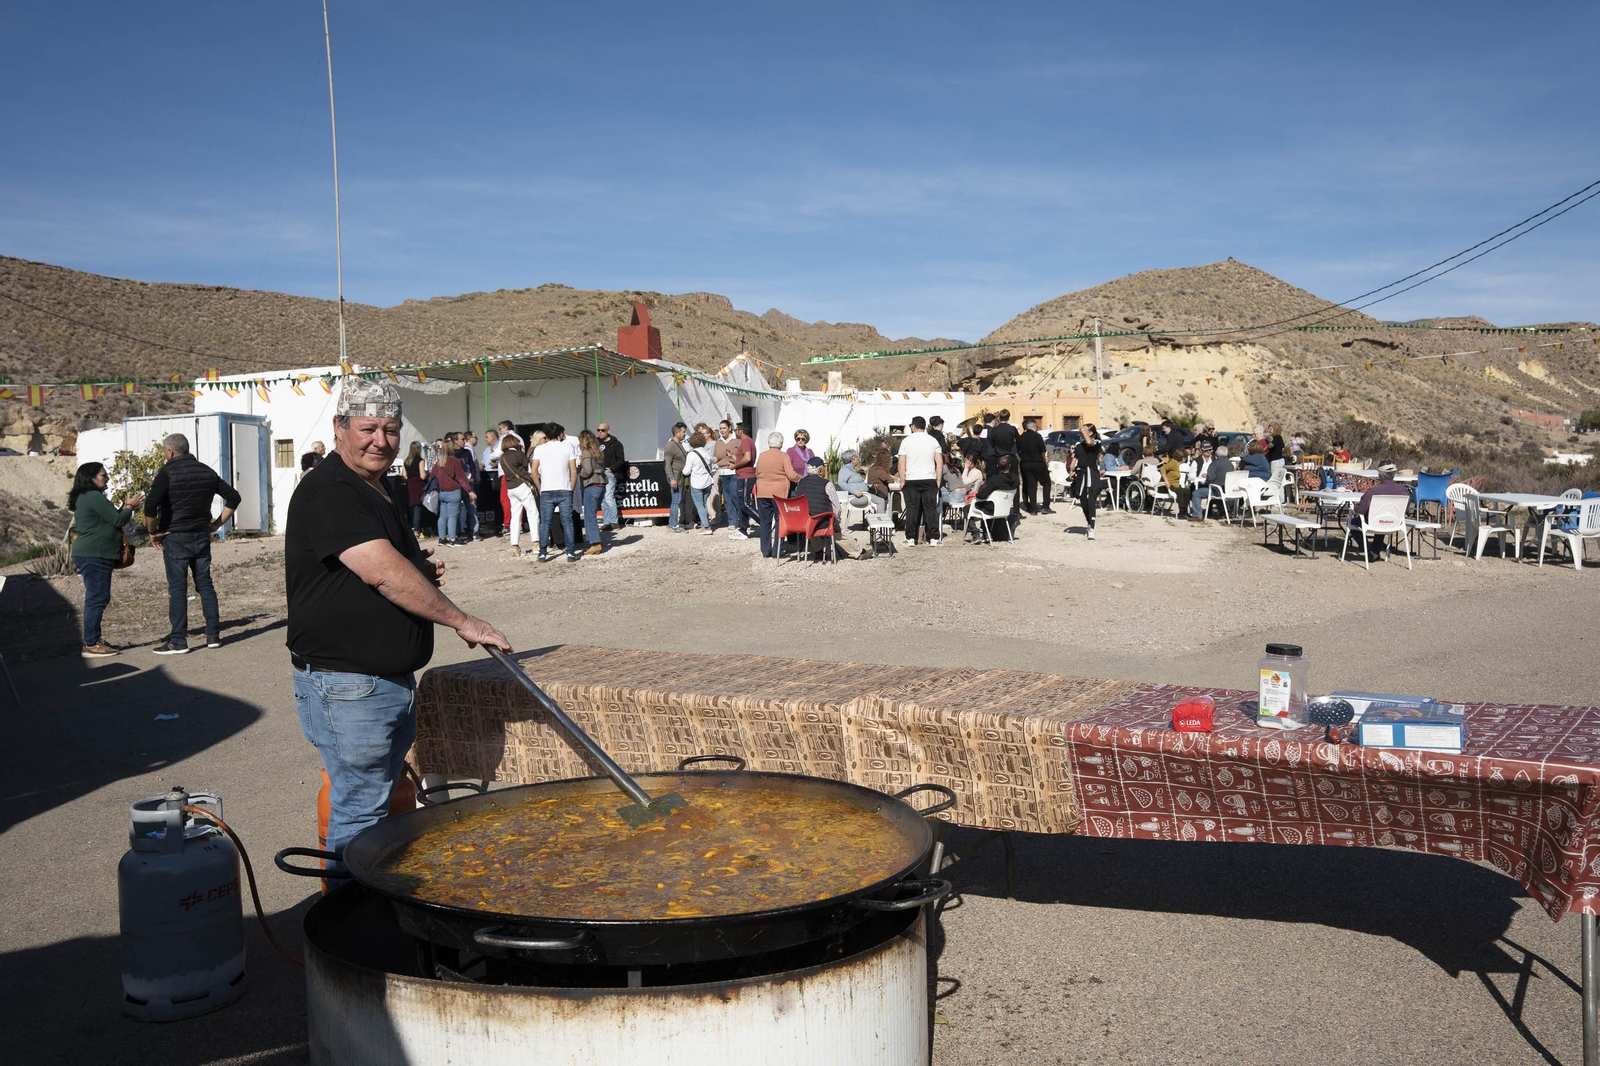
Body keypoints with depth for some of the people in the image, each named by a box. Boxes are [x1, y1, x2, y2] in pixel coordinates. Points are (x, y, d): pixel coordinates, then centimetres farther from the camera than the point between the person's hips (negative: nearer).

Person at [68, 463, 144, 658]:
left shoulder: (84, 497, 18)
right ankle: (91, 645, -9)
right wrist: (130, 506, 2)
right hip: (95, 555, -11)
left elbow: (110, 520, 22)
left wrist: (125, 506, 14)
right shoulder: (94, 497, -14)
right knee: (97, 598, -9)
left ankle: (93, 640, 19)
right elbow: (117, 521, -14)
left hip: (92, 555, 11)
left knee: (95, 598, 14)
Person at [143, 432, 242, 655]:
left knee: (177, 588, -1)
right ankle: (213, 635, 12)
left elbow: (151, 505, -22)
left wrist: (153, 532, -9)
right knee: (205, 584, 11)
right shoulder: (206, 471, 7)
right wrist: (217, 523, 11)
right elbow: (233, 497, 11)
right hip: (202, 536, 5)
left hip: (175, 538, -5)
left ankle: (178, 641, 0)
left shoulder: (167, 471, -10)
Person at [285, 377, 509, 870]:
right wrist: (463, 621, -22)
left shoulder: (392, 490, 14)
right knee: (359, 813, -4)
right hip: (347, 687, -10)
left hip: (395, 679, 10)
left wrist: (420, 569, 8)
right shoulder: (326, 492, -16)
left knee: (381, 804, 18)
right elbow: (382, 572, -26)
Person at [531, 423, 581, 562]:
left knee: (544, 523, 5)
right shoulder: (567, 447, 4)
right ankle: (571, 553, 2)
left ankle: (542, 554, 4)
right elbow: (574, 471, -2)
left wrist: (539, 488, 7)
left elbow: (533, 471, -2)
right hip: (565, 490, 0)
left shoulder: (539, 449, 5)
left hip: (546, 492, 0)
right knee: (567, 522, 3)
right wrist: (571, 488, 6)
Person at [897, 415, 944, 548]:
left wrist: (902, 481, 2)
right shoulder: (933, 441, 4)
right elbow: (940, 463, 1)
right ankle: (933, 538, 2)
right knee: (931, 509, 4)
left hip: (911, 481, -1)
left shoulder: (906, 441, -1)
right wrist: (938, 480, 5)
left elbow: (901, 463, -3)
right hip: (929, 480, 1)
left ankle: (911, 539, 3)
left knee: (912, 510, 2)